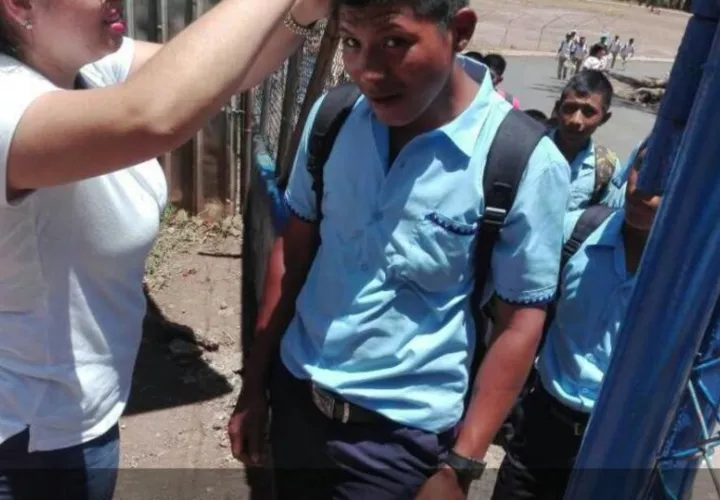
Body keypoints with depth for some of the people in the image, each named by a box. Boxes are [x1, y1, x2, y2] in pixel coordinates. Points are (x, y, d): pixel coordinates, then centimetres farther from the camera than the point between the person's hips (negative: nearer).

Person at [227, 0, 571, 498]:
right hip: (294, 395, 4)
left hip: (402, 433, -4)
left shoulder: (526, 164, -17)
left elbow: (519, 324, -11)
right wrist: (253, 386, 7)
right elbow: (293, 250, 3)